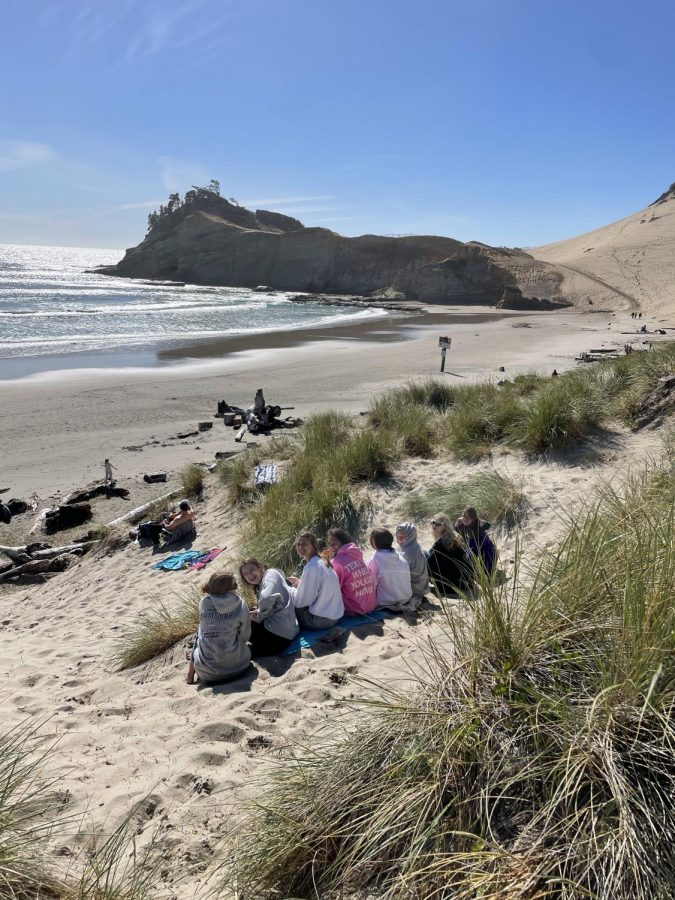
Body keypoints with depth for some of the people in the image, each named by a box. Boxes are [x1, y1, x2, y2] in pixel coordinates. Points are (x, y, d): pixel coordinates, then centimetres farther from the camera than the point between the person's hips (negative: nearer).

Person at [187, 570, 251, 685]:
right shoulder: (240, 605, -9)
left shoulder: (203, 602, -5)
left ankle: (191, 675, 30)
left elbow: (204, 629, 9)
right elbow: (245, 636, -1)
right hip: (237, 667, 1)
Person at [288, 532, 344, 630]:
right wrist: (299, 583, 11)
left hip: (321, 620, -9)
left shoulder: (312, 567, -19)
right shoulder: (322, 562, 8)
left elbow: (301, 601, -16)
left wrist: (292, 589, 1)